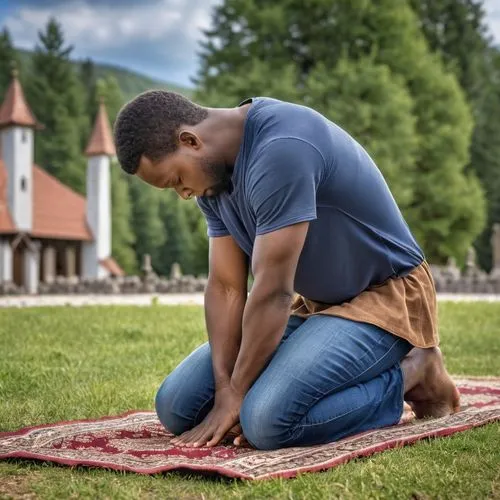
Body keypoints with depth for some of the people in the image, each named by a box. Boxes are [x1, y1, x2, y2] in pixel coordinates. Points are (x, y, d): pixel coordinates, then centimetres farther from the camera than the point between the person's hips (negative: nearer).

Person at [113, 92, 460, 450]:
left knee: (266, 420, -31)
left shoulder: (281, 149, -28)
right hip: (314, 303, 9)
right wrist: (225, 389, -15)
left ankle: (412, 374, -5)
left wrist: (238, 393, -18)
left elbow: (273, 291, -27)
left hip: (386, 298, -9)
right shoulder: (216, 174, 0)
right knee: (176, 407, 2)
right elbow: (225, 287, -4)